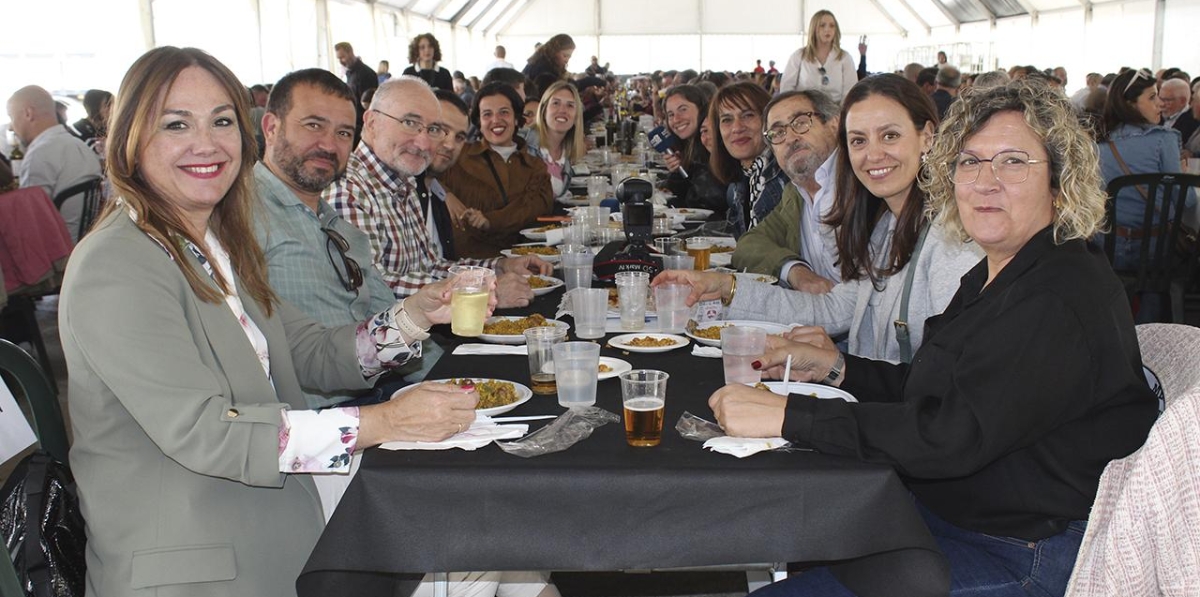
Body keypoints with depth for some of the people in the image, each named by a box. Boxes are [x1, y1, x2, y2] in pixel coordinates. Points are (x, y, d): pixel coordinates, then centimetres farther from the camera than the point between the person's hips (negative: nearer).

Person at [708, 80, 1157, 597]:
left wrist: (785, 416, -30)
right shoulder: (991, 277, 10)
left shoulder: (1062, 301, -22)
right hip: (942, 513, 9)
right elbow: (931, 394, 17)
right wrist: (834, 367, 4)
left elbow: (952, 436, -30)